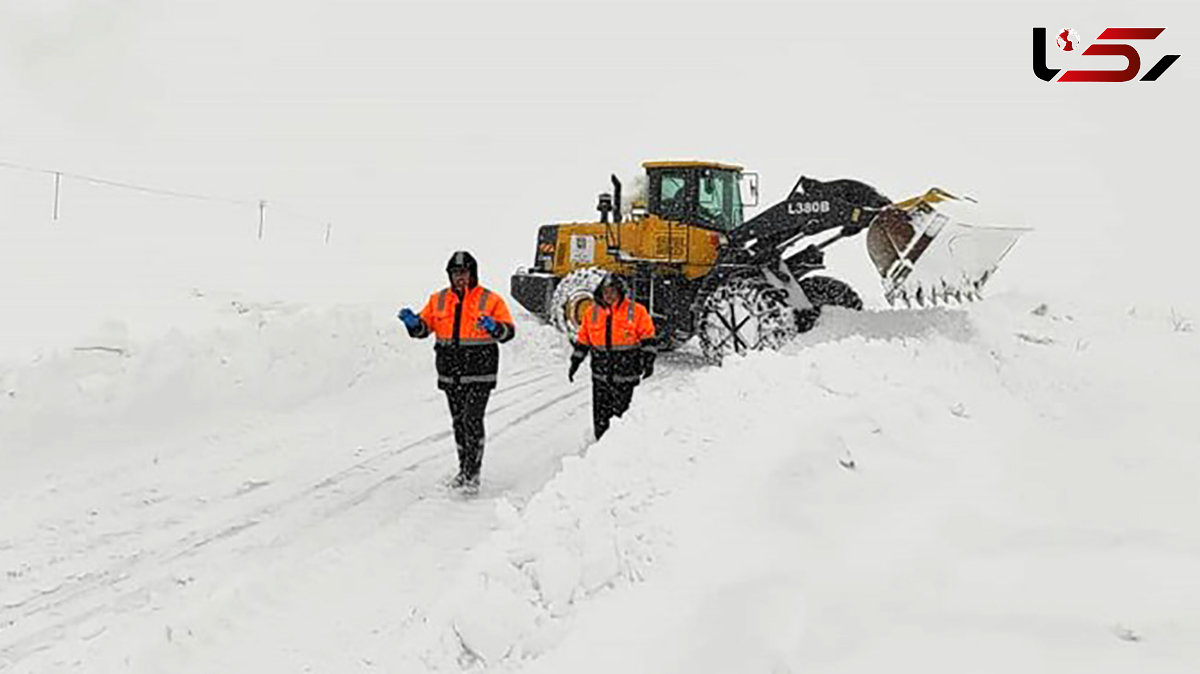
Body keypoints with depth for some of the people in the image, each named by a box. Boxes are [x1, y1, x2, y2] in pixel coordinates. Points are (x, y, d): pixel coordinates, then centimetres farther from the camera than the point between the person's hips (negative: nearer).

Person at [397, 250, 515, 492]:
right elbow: (424, 327, 11)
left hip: (479, 372, -4)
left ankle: (473, 473, -5)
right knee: (458, 421, 12)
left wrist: (494, 328, -26)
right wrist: (413, 322, -11)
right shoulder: (438, 300, 10)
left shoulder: (490, 300, -2)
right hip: (450, 372, 5)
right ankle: (464, 469, 24)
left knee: (472, 420, -12)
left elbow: (509, 331, -4)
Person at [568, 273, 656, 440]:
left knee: (622, 413, -3)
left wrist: (648, 362, -6)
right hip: (601, 375, 3)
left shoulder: (636, 311, -1)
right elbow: (582, 340, 16)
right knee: (600, 415, 5)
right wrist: (574, 363, 15)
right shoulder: (592, 313, 9)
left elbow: (647, 338, 1)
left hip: (626, 375, -3)